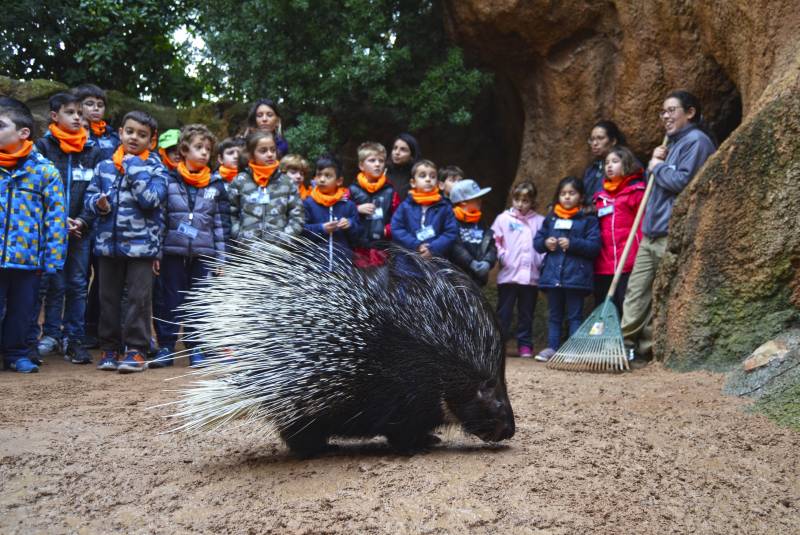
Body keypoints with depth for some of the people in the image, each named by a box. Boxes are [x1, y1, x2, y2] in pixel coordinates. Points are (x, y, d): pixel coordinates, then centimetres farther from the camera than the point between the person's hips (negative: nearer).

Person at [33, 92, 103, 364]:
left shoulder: (93, 151, 8)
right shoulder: (43, 146, 1)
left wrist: (83, 220, -8)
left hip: (81, 229, 2)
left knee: (78, 285, 4)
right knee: (54, 284, 1)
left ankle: (74, 339, 11)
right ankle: (51, 334, 13)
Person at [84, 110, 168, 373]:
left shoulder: (155, 168, -2)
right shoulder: (105, 166, 7)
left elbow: (151, 199, -16)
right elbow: (90, 196, 12)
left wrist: (134, 168, -14)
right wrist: (98, 203, -11)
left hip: (141, 244, -3)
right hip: (109, 242, 4)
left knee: (138, 298, -1)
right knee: (109, 298, 11)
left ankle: (136, 350, 7)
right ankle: (109, 348, 21)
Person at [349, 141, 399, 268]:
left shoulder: (389, 191, 4)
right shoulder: (353, 189, 3)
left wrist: (388, 230, -11)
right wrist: (357, 209, -10)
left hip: (382, 246, 0)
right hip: (359, 246, 0)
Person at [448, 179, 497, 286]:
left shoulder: (480, 223, 14)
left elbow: (492, 246, 7)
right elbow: (455, 248, -19)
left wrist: (487, 261, -11)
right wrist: (471, 263, -24)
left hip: (477, 279, 7)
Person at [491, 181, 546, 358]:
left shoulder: (540, 221, 9)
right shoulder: (503, 218, 5)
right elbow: (495, 242, 1)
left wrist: (541, 262, -6)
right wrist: (502, 258, -11)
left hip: (531, 276, 1)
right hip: (508, 275, -1)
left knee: (526, 314, 10)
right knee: (504, 312, 3)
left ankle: (525, 345, 17)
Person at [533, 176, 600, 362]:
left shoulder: (588, 219, -1)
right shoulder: (551, 218, 13)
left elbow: (594, 246, -9)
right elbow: (537, 241, 15)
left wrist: (572, 244, -18)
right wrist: (545, 243, -6)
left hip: (576, 275, -4)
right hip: (553, 275, 4)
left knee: (575, 315, 2)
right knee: (554, 315, 12)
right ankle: (552, 348, 16)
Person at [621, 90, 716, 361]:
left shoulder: (697, 141, -6)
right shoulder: (673, 143, 23)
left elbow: (683, 181, -19)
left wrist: (658, 167, -3)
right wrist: (655, 163, 9)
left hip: (672, 234, -9)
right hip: (652, 232, 9)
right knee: (636, 290, 5)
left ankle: (647, 349, 1)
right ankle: (626, 344, 6)